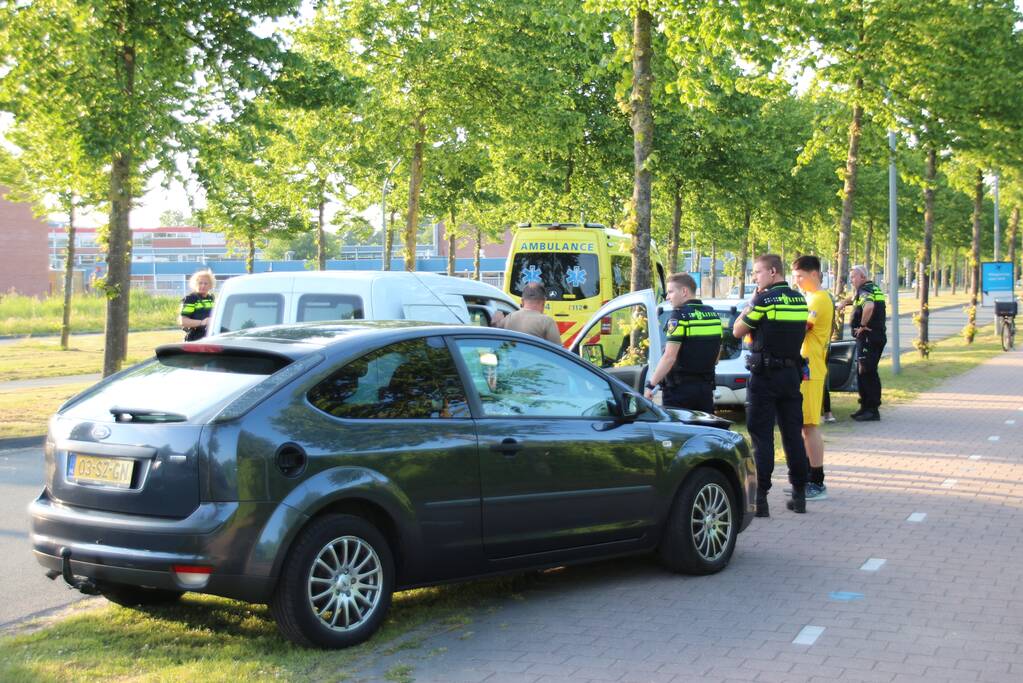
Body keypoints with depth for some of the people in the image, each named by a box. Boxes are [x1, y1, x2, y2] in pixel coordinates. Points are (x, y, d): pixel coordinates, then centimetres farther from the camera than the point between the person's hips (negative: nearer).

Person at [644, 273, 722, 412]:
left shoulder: (680, 315, -13)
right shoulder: (713, 315, 10)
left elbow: (669, 357, -20)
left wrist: (651, 385, -17)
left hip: (680, 389, -7)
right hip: (705, 388, 7)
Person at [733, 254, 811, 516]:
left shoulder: (764, 300, -13)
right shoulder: (800, 300, 8)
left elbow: (738, 331, -6)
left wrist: (750, 302, 4)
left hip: (765, 375, -6)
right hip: (792, 373, 6)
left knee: (761, 436, -3)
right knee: (793, 435, 11)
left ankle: (760, 497, -4)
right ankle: (799, 494, 16)